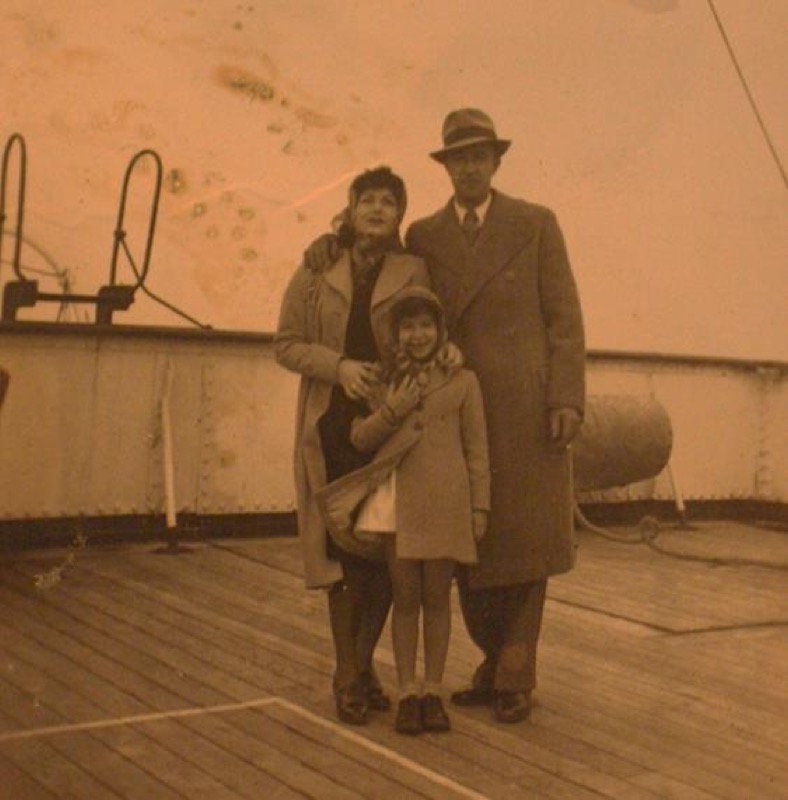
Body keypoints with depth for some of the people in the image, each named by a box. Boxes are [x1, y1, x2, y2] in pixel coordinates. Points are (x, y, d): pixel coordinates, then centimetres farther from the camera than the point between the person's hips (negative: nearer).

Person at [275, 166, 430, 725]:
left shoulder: (414, 273, 7)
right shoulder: (317, 272, 8)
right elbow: (287, 344, 5)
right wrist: (340, 366, -10)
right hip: (335, 426, 0)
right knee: (344, 548, 1)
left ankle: (364, 663, 21)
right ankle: (347, 674, 13)